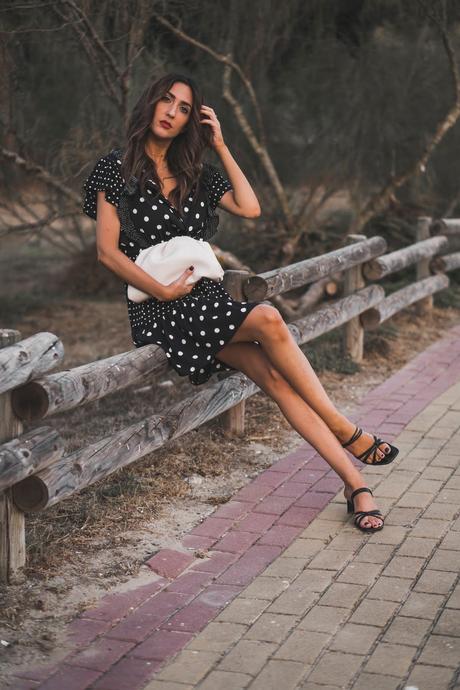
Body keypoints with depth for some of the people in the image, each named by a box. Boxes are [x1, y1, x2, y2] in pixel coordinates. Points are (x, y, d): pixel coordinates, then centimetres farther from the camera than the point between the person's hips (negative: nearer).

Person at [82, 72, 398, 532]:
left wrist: (221, 146, 7)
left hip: (205, 297, 5)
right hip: (158, 311, -5)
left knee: (274, 377, -20)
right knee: (267, 319, -30)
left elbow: (250, 208, 3)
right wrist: (164, 291, -13)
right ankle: (346, 432, -19)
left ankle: (356, 484, -24)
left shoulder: (195, 174, 19)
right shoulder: (117, 168, 5)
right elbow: (107, 252, -3)